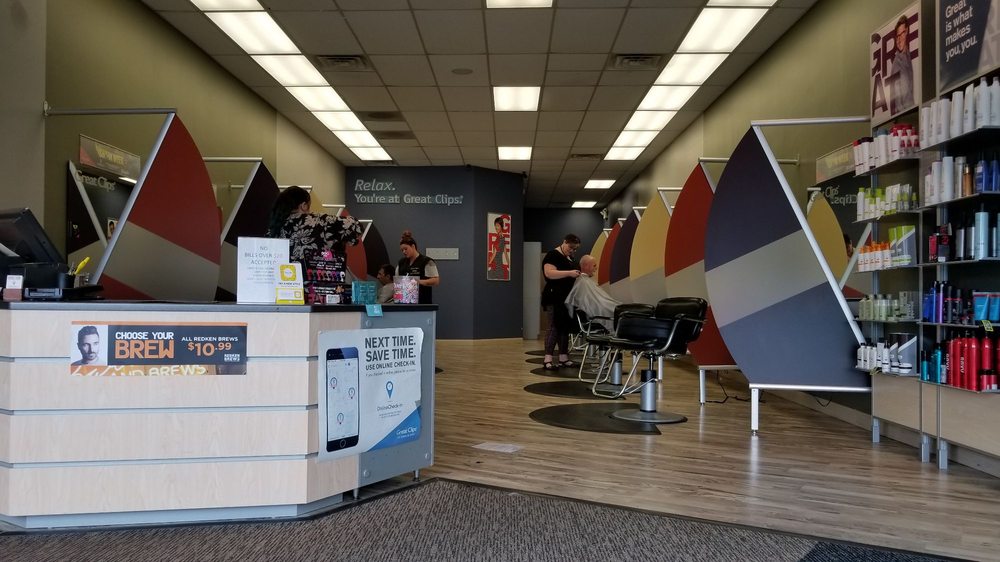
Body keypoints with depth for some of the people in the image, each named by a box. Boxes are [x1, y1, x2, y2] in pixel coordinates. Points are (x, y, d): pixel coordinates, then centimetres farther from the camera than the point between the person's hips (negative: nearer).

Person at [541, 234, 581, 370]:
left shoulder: (570, 258, 20)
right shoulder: (553, 255, -9)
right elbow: (549, 273, -23)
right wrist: (569, 273, -28)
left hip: (567, 299, 9)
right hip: (555, 299, -9)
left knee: (566, 328, 9)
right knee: (554, 328, -11)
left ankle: (563, 358, 14)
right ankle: (548, 360, -10)